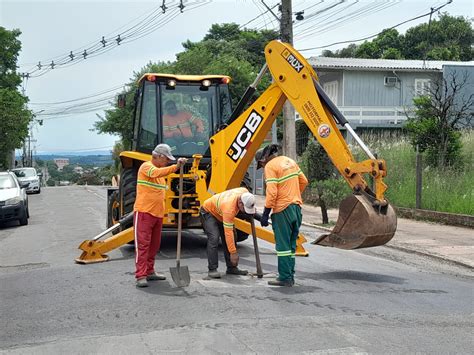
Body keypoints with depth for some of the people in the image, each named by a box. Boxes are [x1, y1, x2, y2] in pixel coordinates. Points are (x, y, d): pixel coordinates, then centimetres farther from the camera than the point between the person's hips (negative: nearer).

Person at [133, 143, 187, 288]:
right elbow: (156, 173, -32)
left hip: (158, 213, 9)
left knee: (154, 244, 13)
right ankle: (141, 276, -10)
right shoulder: (146, 166, -9)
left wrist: (162, 211, 20)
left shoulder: (160, 170, 19)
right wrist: (176, 166, -42)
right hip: (143, 212, -9)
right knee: (142, 244, -9)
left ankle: (149, 271, 24)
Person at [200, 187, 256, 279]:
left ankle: (231, 268, 7)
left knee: (232, 238, 1)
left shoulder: (245, 192, -23)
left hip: (220, 214, 8)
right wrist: (233, 253, -35)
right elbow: (228, 232, -38)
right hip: (208, 212, -8)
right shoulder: (229, 208, -41)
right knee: (214, 238, -24)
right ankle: (212, 269, -19)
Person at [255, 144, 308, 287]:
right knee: (291, 244, 15)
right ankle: (290, 276, 21)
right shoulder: (290, 161, 12)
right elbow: (304, 181, 16)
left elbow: (272, 192, -18)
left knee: (283, 245, -1)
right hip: (297, 207, 8)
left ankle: (285, 278, 1)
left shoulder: (270, 166, -10)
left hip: (282, 210, -8)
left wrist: (265, 214, -14)